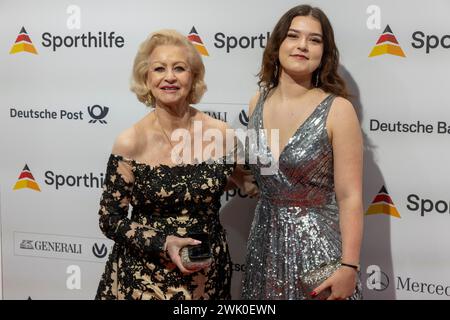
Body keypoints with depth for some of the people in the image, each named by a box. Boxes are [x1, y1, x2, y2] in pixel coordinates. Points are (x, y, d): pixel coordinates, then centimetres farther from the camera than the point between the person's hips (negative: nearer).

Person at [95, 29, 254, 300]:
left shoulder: (221, 133, -7)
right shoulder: (130, 143, -12)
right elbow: (110, 219, -6)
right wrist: (163, 244, -17)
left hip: (207, 275, 2)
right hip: (143, 277, -2)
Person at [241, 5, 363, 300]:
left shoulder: (337, 109, -13)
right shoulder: (258, 103, 1)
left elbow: (350, 197, -14)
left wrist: (349, 267, -17)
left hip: (317, 246, -4)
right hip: (265, 244, 5)